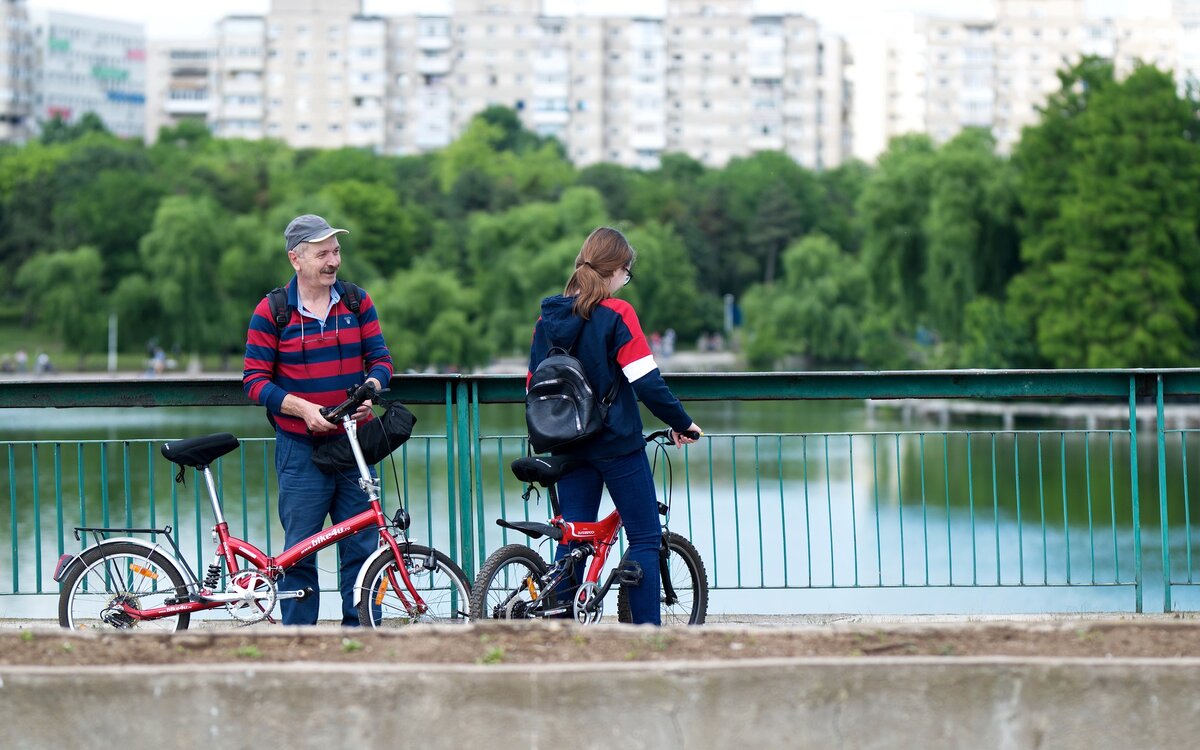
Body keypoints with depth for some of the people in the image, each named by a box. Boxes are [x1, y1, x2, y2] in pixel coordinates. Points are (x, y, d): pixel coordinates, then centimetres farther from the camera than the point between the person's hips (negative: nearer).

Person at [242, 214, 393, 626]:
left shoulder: (357, 302, 7)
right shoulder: (271, 311, -1)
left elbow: (379, 357, 9)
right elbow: (255, 379, -2)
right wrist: (303, 408, -16)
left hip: (354, 442, 3)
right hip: (300, 448, -2)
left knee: (362, 545, 2)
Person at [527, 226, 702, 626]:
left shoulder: (548, 316, 6)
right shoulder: (617, 315, -12)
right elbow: (648, 383, -15)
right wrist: (682, 422, -3)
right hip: (617, 443, -6)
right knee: (645, 539, 2)